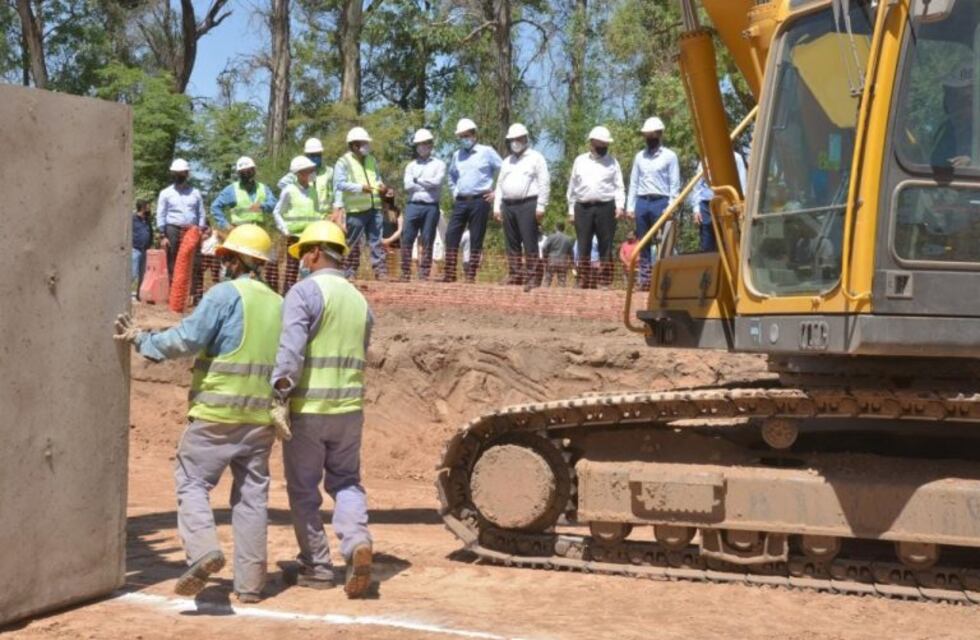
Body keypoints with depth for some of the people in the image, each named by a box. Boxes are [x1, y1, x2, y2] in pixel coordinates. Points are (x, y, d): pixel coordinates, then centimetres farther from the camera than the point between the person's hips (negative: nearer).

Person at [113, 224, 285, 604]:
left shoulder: (225, 294, -7)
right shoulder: (279, 304, 12)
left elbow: (186, 340, -13)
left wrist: (141, 339, -1)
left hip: (218, 413, -6)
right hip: (262, 416, 6)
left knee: (191, 481, 3)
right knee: (252, 493, 10)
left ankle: (203, 551, -19)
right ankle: (250, 583, 10)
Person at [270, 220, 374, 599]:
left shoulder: (305, 292, -9)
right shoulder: (360, 301, 11)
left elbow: (291, 350, -20)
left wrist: (280, 395, -23)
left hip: (308, 407, -6)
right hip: (350, 406, 6)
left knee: (303, 488, 7)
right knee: (345, 481, 15)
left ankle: (316, 566, 13)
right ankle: (357, 541, -9)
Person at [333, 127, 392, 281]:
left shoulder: (371, 161, 17)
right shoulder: (344, 162, -3)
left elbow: (378, 178, 26)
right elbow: (340, 184, -13)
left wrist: (383, 189, 4)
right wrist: (361, 187, -22)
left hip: (374, 207, 5)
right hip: (356, 209, -5)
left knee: (376, 241, 3)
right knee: (353, 243, 1)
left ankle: (380, 271, 3)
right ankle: (349, 273, 8)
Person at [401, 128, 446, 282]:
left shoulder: (439, 164, 10)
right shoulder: (411, 166, 16)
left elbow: (437, 181, -9)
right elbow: (408, 186, 1)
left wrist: (418, 180, -1)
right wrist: (428, 185, -4)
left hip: (431, 207, -2)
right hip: (413, 205, 2)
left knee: (427, 242, 0)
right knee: (407, 240, -4)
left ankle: (424, 274, 4)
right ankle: (405, 274, 0)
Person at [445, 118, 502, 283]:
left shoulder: (487, 152, 0)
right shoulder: (457, 155, 15)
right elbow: (451, 175, 32)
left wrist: (496, 192, -2)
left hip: (480, 201, -4)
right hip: (460, 201, 5)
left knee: (476, 239, -2)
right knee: (451, 235, -5)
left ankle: (471, 274, 1)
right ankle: (450, 274, -3)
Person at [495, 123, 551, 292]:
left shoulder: (535, 158, 3)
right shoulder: (507, 162, 21)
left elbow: (544, 183, -4)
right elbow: (500, 185, 21)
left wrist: (541, 206, -11)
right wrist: (497, 206, 12)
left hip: (527, 204, -6)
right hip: (508, 205, 6)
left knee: (529, 243, -10)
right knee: (512, 244, 7)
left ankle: (532, 277, -11)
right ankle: (515, 275, 12)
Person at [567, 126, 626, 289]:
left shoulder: (612, 162, 9)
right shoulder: (580, 161, 13)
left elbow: (619, 186, 6)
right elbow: (572, 187, 14)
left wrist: (620, 205, -9)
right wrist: (571, 209, 9)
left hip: (605, 207, -1)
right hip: (583, 208, 1)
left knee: (605, 247, -1)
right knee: (583, 247, 2)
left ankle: (604, 281, 2)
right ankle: (583, 281, 6)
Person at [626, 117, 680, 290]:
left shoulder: (669, 156, 3)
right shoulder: (640, 157, 16)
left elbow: (674, 184, -1)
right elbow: (634, 183, 14)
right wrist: (630, 207, 6)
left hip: (661, 202, -5)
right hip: (642, 202, 5)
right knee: (644, 245, 5)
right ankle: (645, 280, 8)